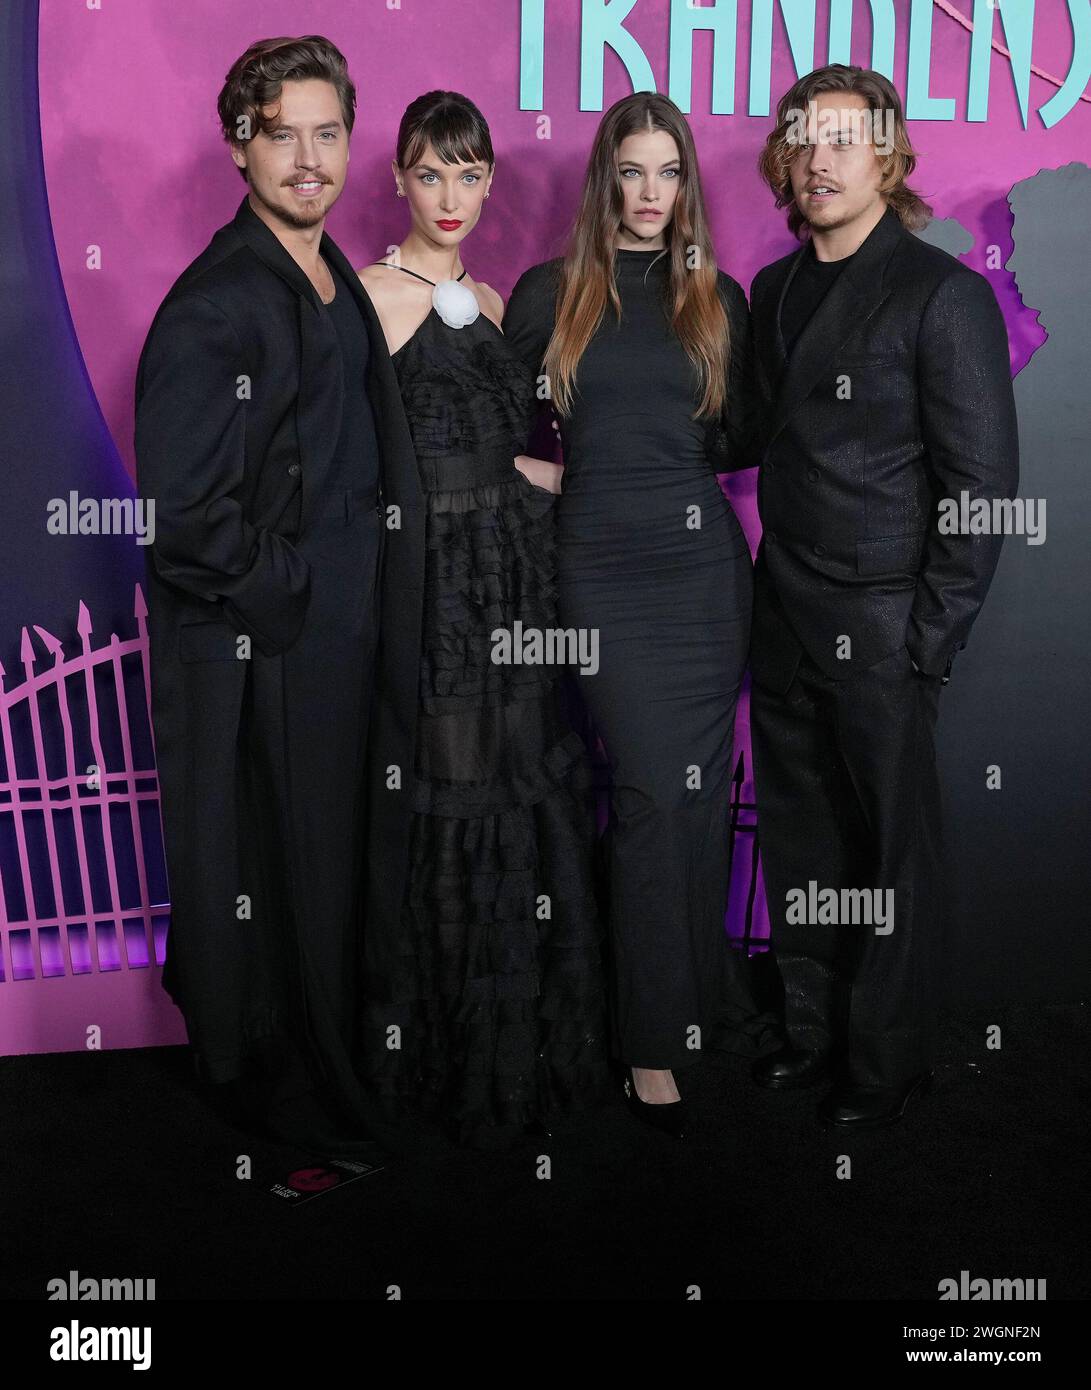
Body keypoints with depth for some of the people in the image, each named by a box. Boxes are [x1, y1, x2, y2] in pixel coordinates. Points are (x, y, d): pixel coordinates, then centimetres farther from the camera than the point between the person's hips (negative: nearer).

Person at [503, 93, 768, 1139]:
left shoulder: (718, 297, 10)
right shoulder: (549, 294, 4)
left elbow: (742, 444, 11)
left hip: (704, 562, 3)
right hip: (603, 568, -2)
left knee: (701, 791, 7)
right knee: (654, 796, -6)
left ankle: (699, 994, 26)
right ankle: (656, 1042, 6)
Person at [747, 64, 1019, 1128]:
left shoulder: (943, 294, -9)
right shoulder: (773, 290, 12)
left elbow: (984, 482, -10)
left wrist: (930, 637, -13)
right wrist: (769, 592, 9)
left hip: (881, 632, -6)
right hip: (784, 627, 6)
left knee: (892, 855, 6)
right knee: (797, 840, 15)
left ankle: (889, 1060, 24)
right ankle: (815, 1030, 32)